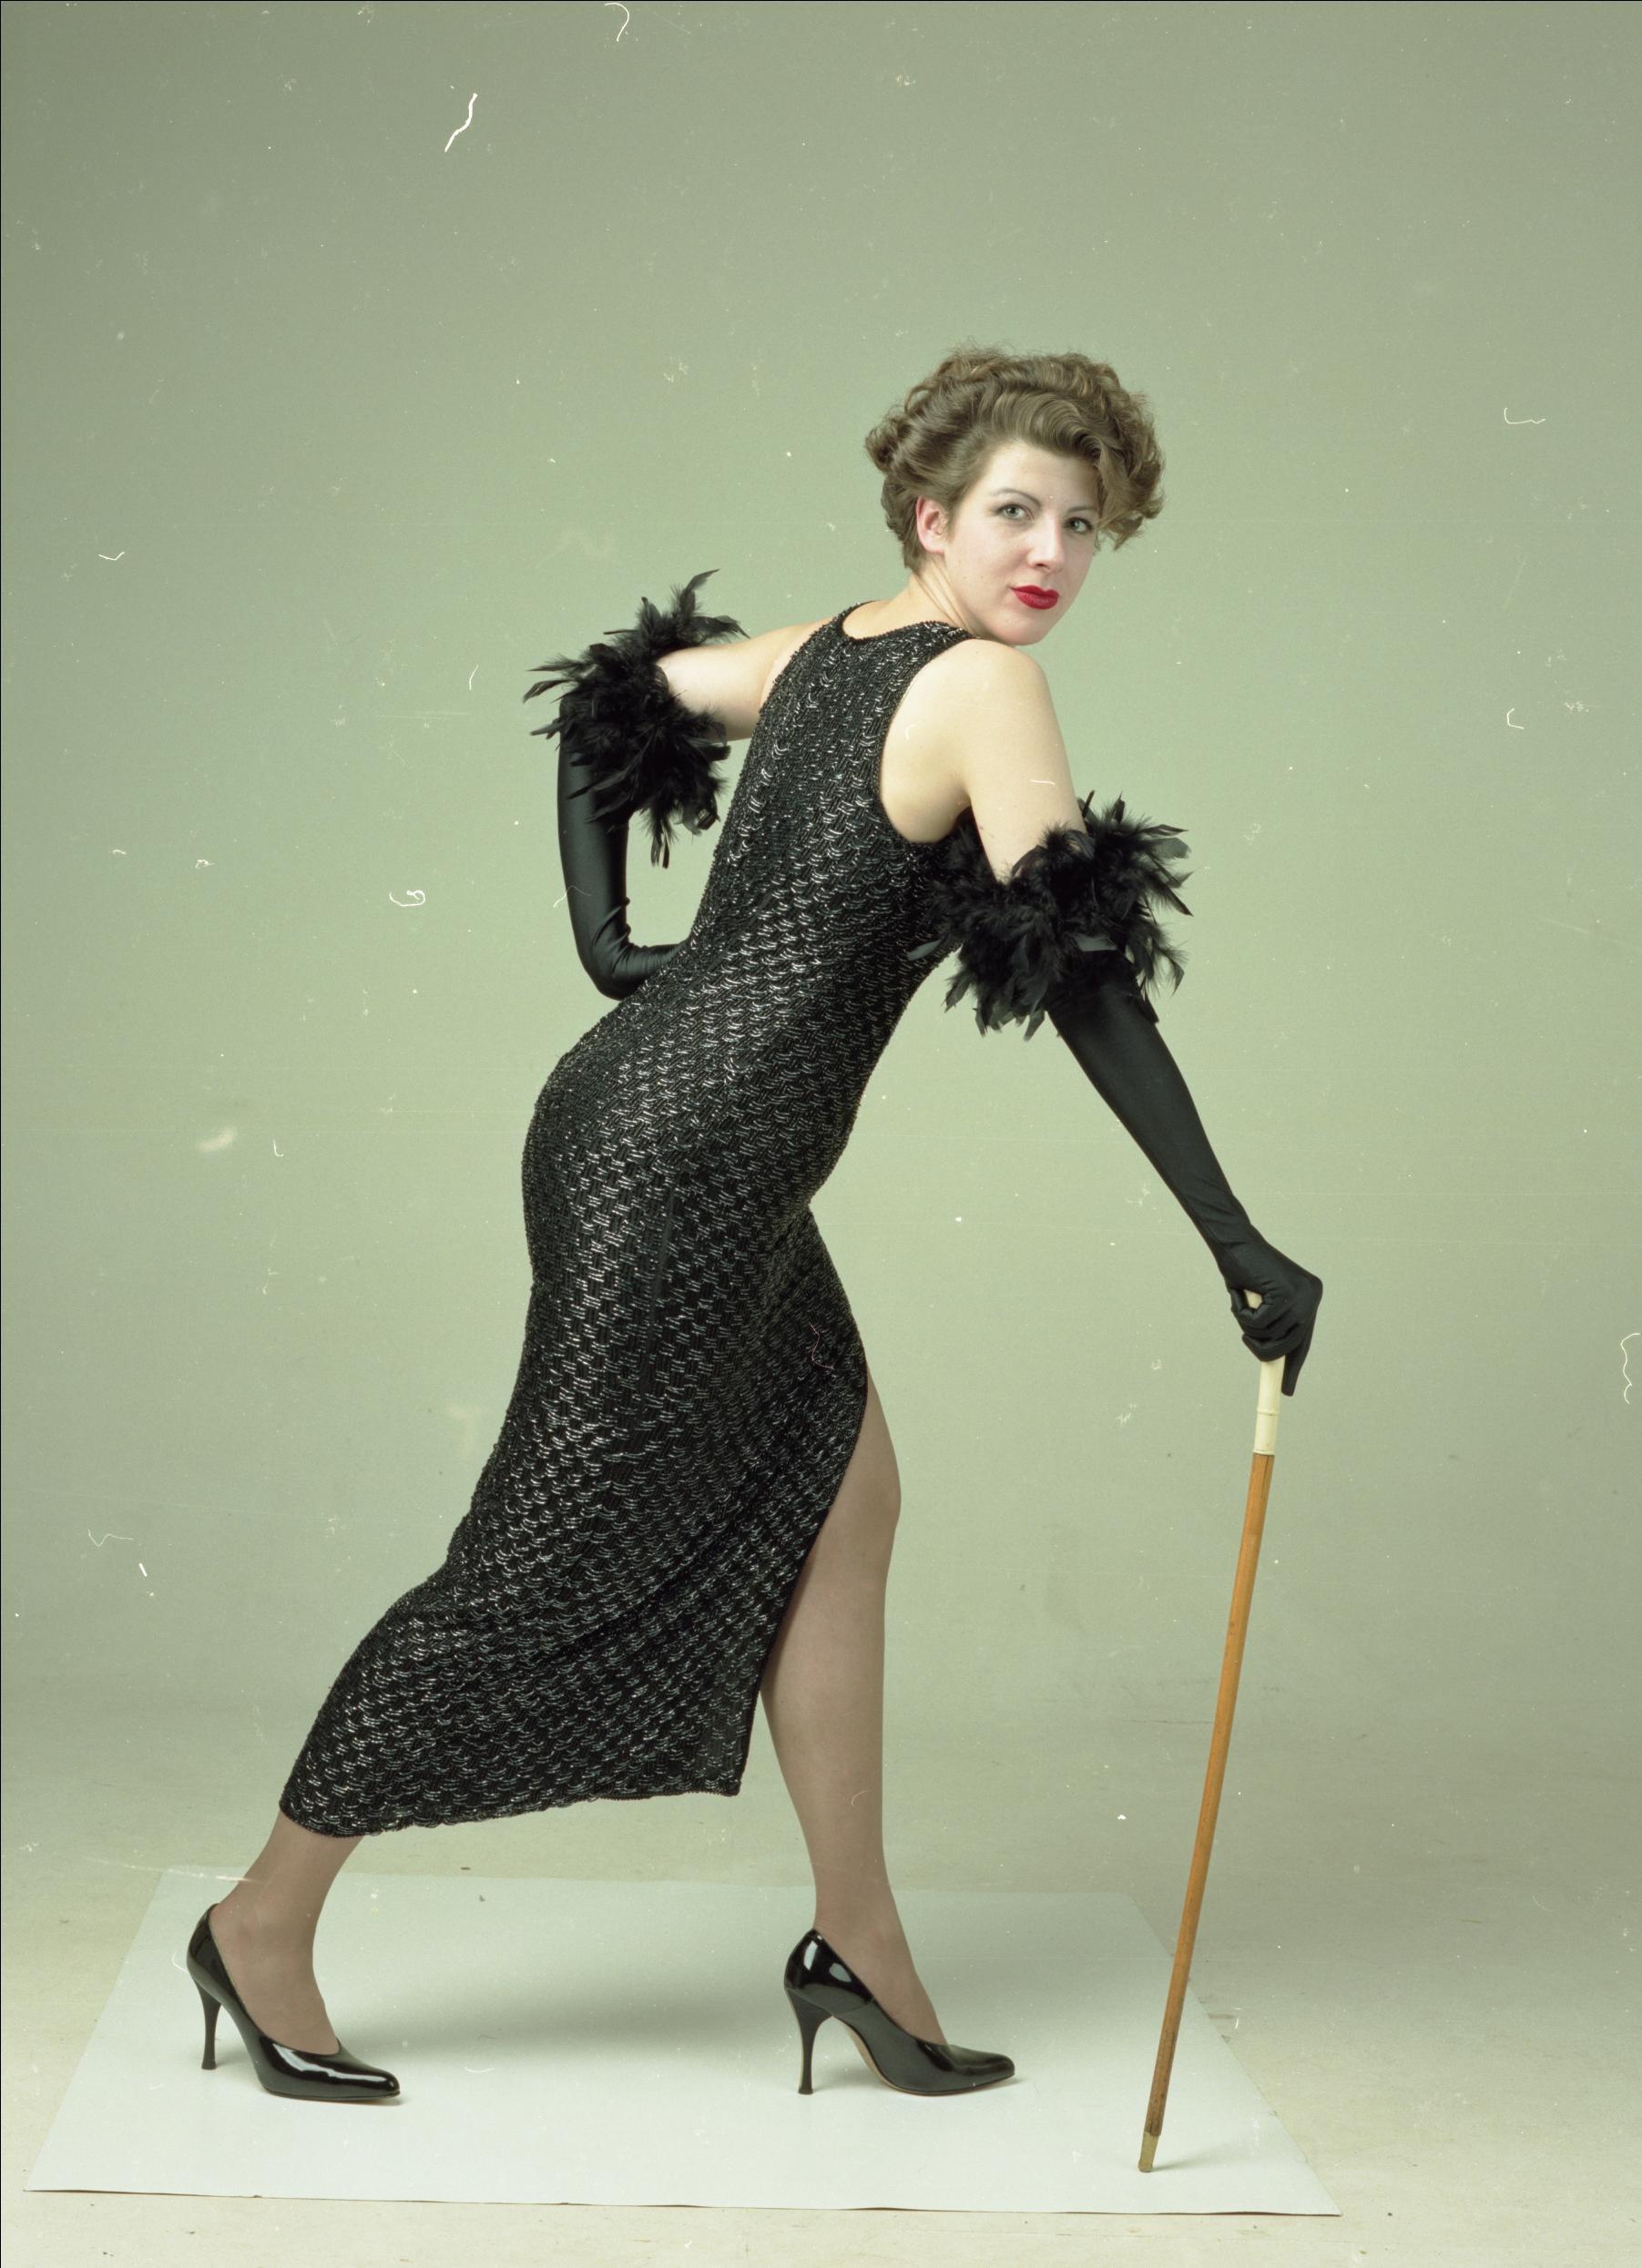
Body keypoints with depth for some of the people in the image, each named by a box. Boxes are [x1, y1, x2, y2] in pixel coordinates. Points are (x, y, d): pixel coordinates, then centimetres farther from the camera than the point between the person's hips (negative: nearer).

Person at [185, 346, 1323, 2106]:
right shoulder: (982, 684, -15)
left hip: (654, 1123, 9)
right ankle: (265, 1923, 14)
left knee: (836, 1500, 14)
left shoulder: (825, 648, 10)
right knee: (555, 1558, 1)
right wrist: (1239, 1250, -20)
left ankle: (856, 1946, 22)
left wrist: (609, 948, 18)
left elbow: (612, 695, 23)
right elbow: (1081, 976, -22)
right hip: (681, 1170, -9)